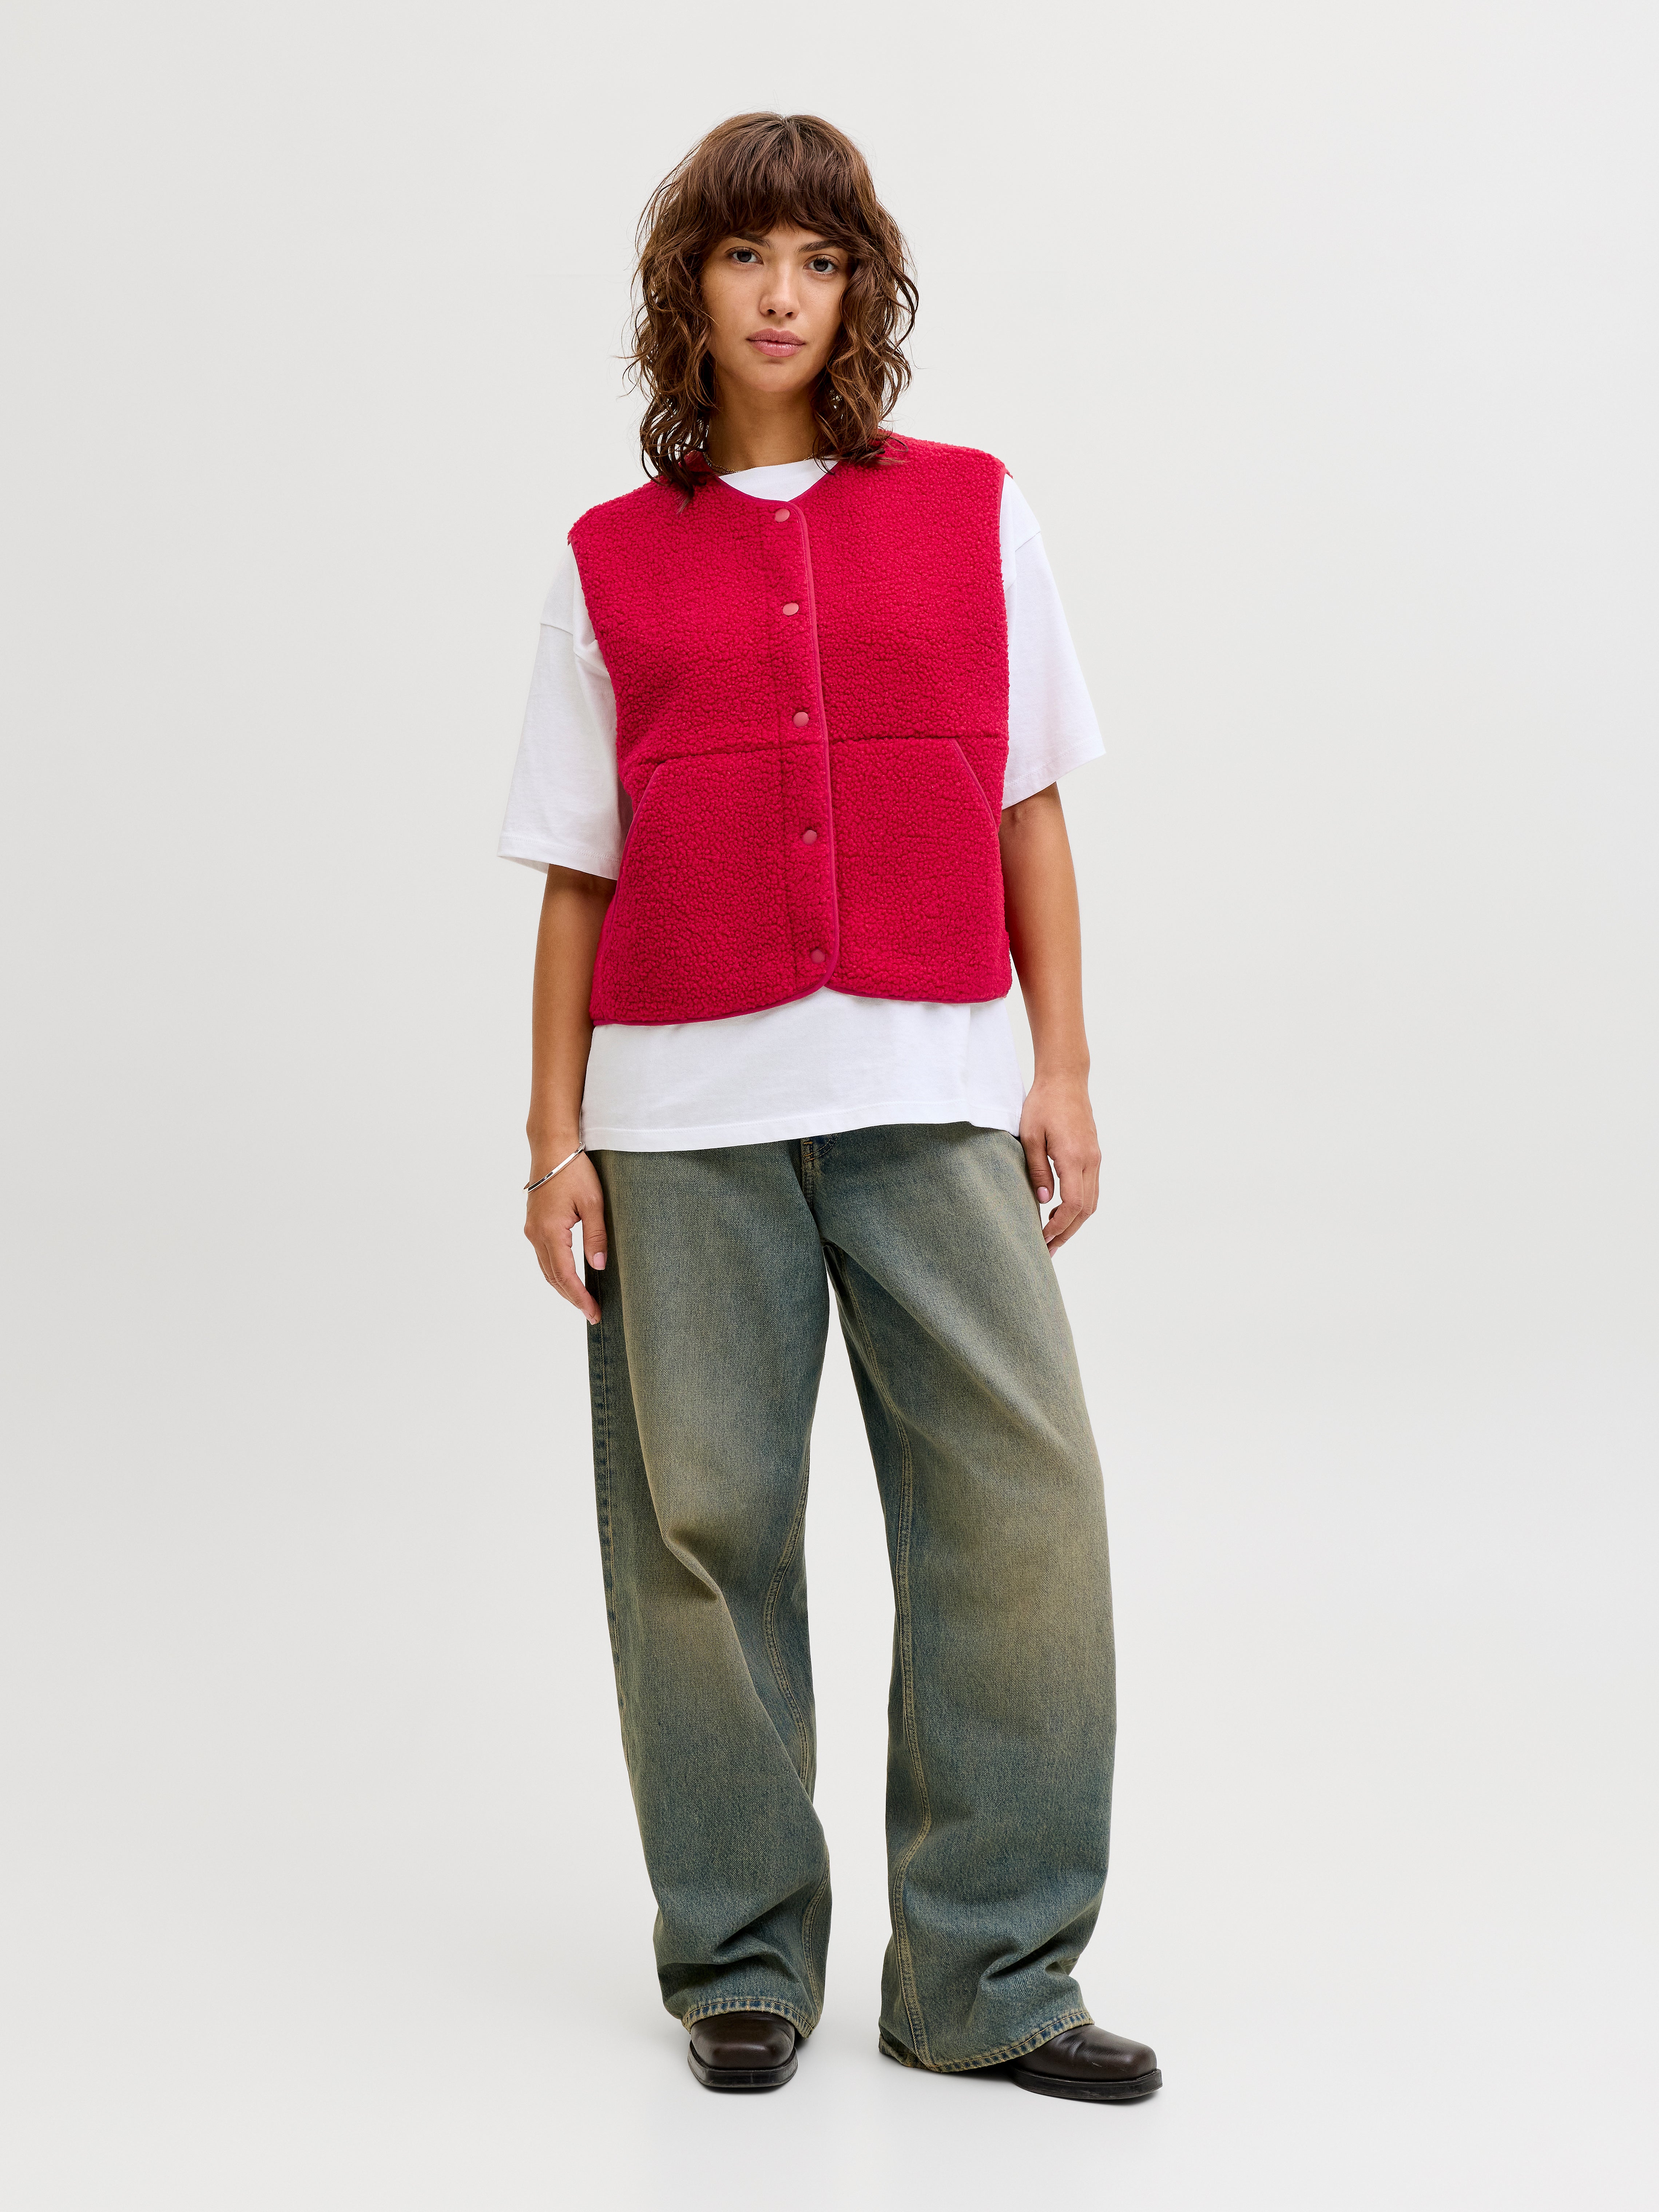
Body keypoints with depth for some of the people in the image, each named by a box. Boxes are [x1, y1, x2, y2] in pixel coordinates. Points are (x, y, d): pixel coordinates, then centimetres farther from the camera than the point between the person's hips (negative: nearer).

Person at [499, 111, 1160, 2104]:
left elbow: (1030, 816, 10)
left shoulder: (971, 515, 10)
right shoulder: (613, 559, 9)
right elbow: (574, 873, 9)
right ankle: (741, 1960, 17)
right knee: (706, 1513, 2)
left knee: (1020, 1490, -5)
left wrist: (1062, 1068, 4)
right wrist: (554, 1134, 4)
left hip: (932, 1087, 0)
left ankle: (992, 1975, 7)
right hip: (686, 1111, 0)